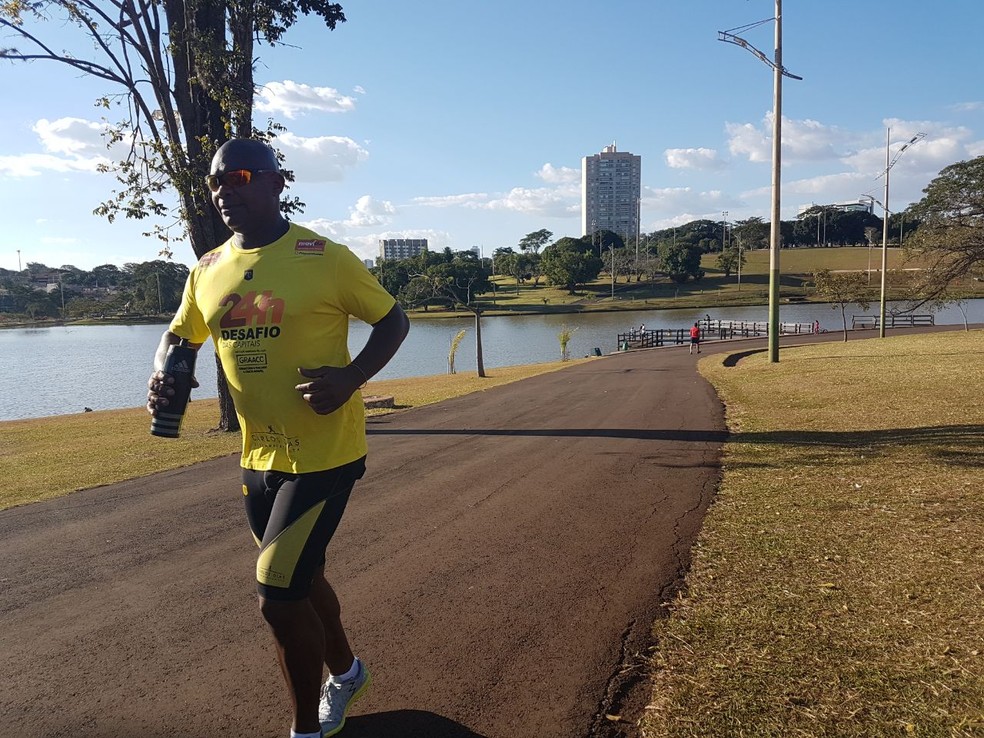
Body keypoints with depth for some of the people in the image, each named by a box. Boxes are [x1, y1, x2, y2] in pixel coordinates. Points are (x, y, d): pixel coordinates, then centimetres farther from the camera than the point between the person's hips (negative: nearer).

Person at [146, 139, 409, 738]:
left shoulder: (325, 258, -12)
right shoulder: (207, 272, 5)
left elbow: (393, 320, -6)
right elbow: (177, 338, 18)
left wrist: (350, 378, -22)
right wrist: (163, 375, -5)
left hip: (324, 453, -7)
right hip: (259, 456, 7)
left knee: (279, 595, -7)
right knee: (298, 578, 21)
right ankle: (346, 671, 49)